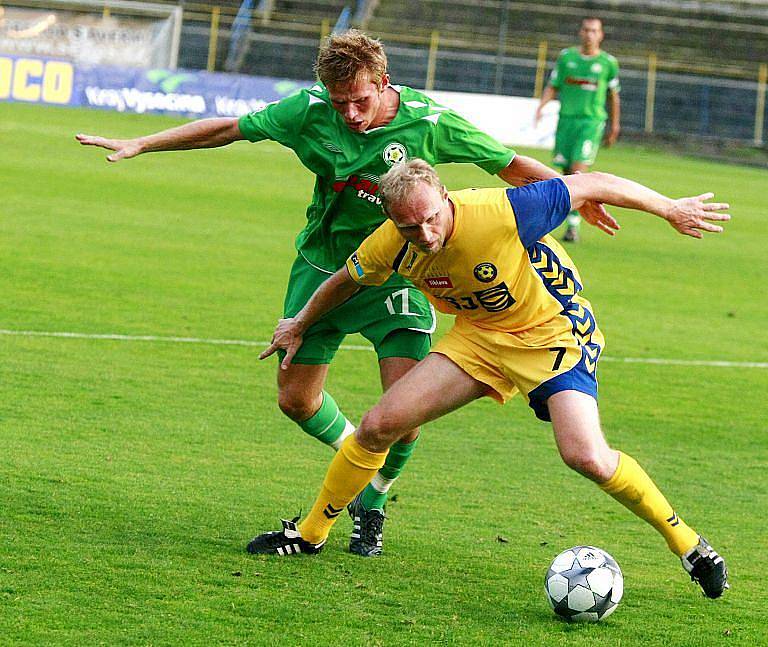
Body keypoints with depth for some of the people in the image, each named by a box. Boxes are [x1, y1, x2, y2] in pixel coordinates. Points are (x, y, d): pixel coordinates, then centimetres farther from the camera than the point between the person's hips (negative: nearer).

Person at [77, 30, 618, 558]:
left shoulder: (429, 123, -19)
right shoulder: (311, 112, -14)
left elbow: (510, 165, -8)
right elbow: (227, 129, -5)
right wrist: (140, 145, -5)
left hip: (395, 275, -2)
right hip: (322, 269, 3)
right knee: (296, 400, 3)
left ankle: (371, 504, 13)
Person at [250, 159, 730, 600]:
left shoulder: (498, 213, -34)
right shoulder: (392, 245, -17)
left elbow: (592, 185, -22)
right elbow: (345, 281, 8)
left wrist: (672, 209, -12)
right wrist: (299, 326, 23)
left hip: (552, 328, -5)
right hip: (480, 334, 5)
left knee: (587, 457, -25)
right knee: (380, 425, -5)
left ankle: (687, 542, -6)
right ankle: (310, 533, 16)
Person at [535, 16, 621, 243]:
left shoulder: (608, 62, 3)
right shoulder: (567, 56, 7)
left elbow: (614, 96, 13)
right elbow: (552, 87, 10)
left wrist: (614, 127, 17)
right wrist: (541, 105, -9)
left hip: (592, 121, -3)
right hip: (566, 118, 3)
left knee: (579, 170, -16)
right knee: (566, 172, 3)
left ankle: (573, 225, -16)